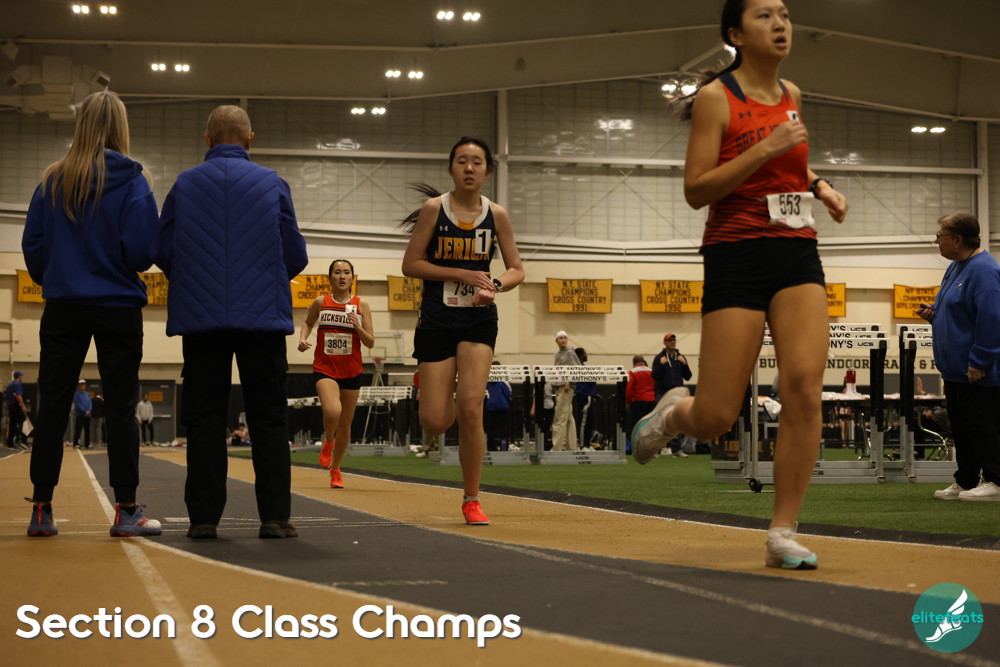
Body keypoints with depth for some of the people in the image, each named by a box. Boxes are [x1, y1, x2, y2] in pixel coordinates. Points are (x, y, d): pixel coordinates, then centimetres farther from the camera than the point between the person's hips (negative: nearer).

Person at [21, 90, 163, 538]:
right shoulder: (131, 181, -7)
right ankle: (126, 510, 3)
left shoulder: (53, 181, 2)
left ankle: (41, 509, 7)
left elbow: (32, 246, 3)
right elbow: (143, 251, -13)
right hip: (118, 307, -2)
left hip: (63, 307, 3)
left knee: (52, 407, 6)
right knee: (120, 407, 2)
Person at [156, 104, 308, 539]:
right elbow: (296, 256, 3)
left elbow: (162, 251, 3)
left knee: (204, 417, 5)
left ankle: (204, 516, 2)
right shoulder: (272, 185, 3)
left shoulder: (185, 185, 4)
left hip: (199, 318, 1)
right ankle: (275, 515, 0)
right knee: (268, 417, 4)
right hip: (263, 315, -1)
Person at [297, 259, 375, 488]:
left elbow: (370, 342, 0)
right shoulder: (320, 302, 0)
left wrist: (357, 327, -17)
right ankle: (328, 442, 8)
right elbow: (307, 323, 19)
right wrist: (302, 338, -1)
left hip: (351, 372, 2)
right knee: (332, 412, -26)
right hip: (325, 368, -2)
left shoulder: (361, 305, 0)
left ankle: (335, 469, 30)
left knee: (345, 423, 9)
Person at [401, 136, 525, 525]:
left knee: (470, 408, -14)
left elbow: (516, 270, 6)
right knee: (435, 423, -5)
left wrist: (495, 285, -16)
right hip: (437, 319, -1)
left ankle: (471, 500, 1)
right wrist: (461, 274, -15)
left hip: (478, 320, 1)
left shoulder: (496, 215, 1)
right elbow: (410, 264, -6)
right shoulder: (434, 208, -5)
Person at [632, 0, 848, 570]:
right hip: (738, 257, -5)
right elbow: (696, 190, -10)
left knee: (805, 385, -15)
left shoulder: (792, 95, 15)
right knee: (715, 419, -7)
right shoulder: (716, 98, -3)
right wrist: (767, 148, -17)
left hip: (797, 253, 5)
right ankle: (673, 412, 32)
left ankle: (783, 535, -7)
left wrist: (819, 186, 13)